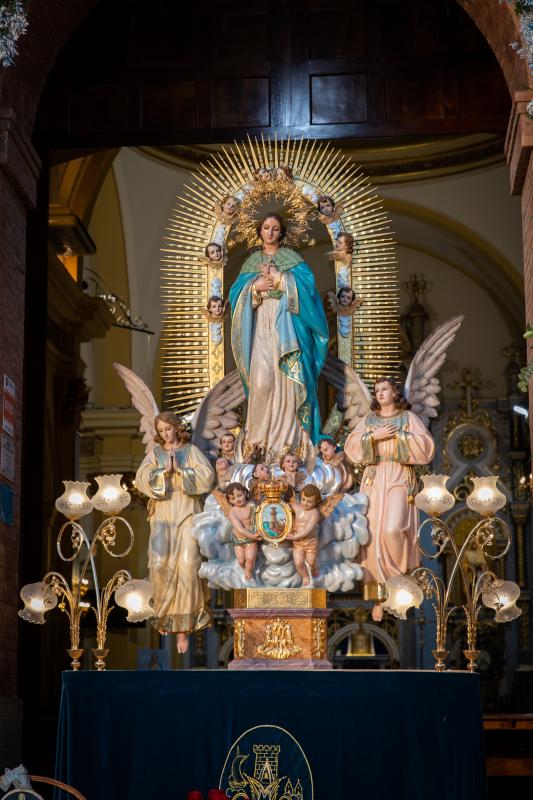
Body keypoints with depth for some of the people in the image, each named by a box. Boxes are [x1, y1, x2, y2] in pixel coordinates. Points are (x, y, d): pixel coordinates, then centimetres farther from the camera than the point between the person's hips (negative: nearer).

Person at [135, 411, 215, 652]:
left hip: (187, 513, -1)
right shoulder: (155, 454, 14)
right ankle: (165, 611, 6)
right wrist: (164, 471, -14)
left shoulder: (192, 451, 9)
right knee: (160, 562, -17)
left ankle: (183, 626, -7)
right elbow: (142, 478, 0)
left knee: (187, 564, -12)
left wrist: (180, 470, -11)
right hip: (163, 512, 1)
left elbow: (207, 477, -4)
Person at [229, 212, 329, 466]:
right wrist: (255, 287, -11)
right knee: (263, 378, -12)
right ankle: (260, 434, -4)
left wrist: (278, 279, -9)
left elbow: (306, 284, -6)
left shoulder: (291, 258, 9)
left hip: (286, 324, -2)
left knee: (288, 378, -8)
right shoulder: (252, 261, 17)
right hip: (261, 325, 2)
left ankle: (288, 435, -5)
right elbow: (237, 292, 8)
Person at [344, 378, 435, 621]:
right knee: (374, 535, -4)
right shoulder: (369, 420, 15)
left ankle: (402, 578, -2)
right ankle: (379, 597, 1)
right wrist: (375, 436, -10)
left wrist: (399, 435, -9)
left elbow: (426, 448, -4)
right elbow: (351, 446, 2)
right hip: (373, 481, 3)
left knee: (393, 529, -24)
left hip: (399, 481, -3)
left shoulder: (408, 418, 8)